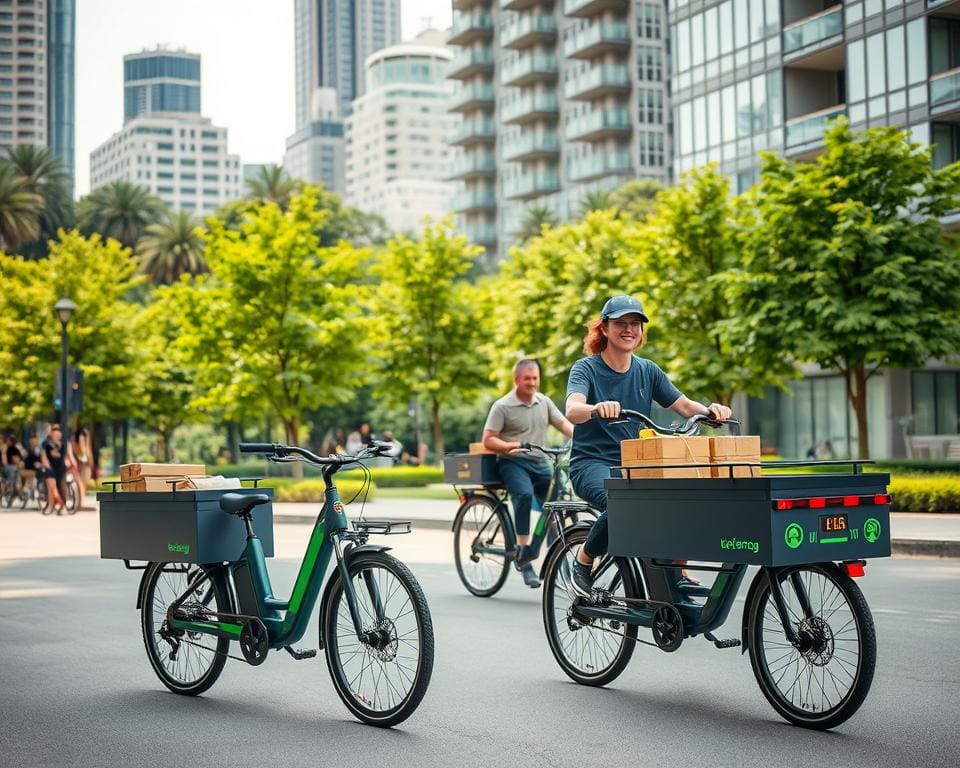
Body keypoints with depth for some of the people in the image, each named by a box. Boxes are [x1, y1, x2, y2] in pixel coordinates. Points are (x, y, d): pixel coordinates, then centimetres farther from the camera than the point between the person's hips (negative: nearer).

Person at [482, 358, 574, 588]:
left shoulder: (544, 402, 12)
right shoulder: (503, 406, -3)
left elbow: (564, 424, 6)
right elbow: (488, 441, -6)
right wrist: (512, 446, -22)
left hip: (540, 463, 5)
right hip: (513, 462, -5)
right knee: (525, 494, -33)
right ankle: (522, 549, -25)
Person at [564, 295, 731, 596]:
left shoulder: (647, 371, 9)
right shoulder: (586, 368, -5)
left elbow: (685, 405, 5)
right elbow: (572, 410, -24)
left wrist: (710, 410, -18)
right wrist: (596, 408, -47)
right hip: (592, 463, -5)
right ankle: (584, 560, -10)